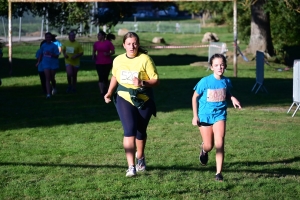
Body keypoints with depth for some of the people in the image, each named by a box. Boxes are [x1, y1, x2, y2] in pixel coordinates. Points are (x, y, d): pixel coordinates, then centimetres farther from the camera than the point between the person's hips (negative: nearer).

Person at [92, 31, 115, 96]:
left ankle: (106, 91, 24)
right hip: (99, 63, 1)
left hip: (107, 63, -1)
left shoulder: (108, 43, -4)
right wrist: (93, 56, -4)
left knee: (105, 77, 9)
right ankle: (102, 92, -10)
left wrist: (108, 54, -19)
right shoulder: (96, 43, 5)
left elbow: (113, 51, -1)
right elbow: (94, 51, 16)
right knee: (101, 77, -9)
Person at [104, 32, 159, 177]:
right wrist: (110, 93, 12)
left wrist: (143, 83, -29)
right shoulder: (118, 60, 1)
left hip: (143, 100, -1)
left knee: (141, 132, 14)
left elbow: (156, 80, -13)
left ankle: (140, 157, 44)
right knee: (130, 130, -16)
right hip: (124, 99, 1)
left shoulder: (145, 59, -12)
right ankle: (131, 167, -17)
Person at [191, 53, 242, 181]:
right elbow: (195, 98, -2)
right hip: (205, 115, -1)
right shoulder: (205, 81, -13)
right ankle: (204, 150, 46)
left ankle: (219, 173, -8)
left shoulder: (226, 81, -4)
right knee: (208, 146, 6)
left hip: (220, 114, 1)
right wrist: (195, 116, -5)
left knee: (219, 144, -14)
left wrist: (233, 99, -7)